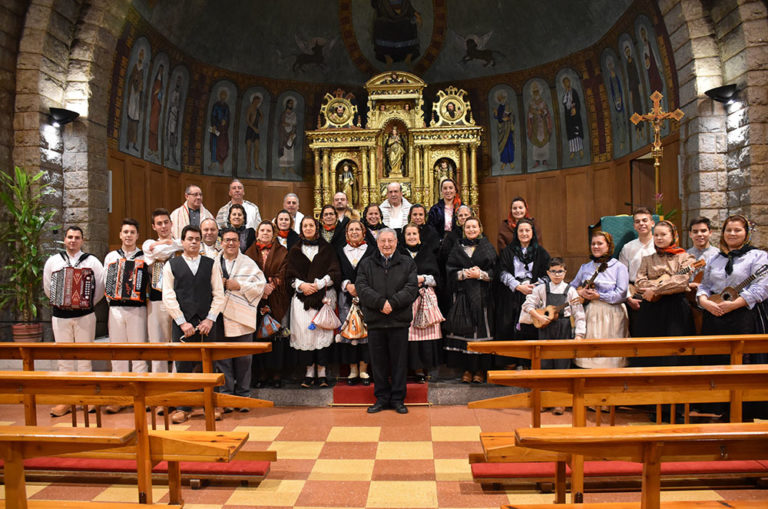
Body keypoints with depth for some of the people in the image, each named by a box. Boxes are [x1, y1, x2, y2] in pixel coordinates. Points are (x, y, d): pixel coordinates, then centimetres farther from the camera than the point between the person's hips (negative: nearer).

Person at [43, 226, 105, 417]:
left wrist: (90, 303, 5)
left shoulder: (91, 261, 2)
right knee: (64, 357, 5)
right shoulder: (53, 261, 8)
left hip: (85, 316, -2)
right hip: (60, 316, 2)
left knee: (85, 356, 3)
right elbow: (47, 287, 15)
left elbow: (101, 285, 4)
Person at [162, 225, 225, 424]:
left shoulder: (211, 264, 10)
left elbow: (219, 294, 6)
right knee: (183, 365, 0)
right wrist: (182, 322, -6)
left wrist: (210, 319, -5)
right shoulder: (171, 265, 7)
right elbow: (168, 297, 1)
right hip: (182, 322, -1)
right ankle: (183, 408, 10)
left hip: (207, 322, 1)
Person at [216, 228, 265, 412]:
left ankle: (243, 396, 15)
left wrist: (239, 286, -9)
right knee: (222, 359, 2)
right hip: (221, 319, 1)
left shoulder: (249, 263, 7)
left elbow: (260, 286, -1)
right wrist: (217, 284, -9)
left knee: (244, 359, 4)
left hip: (242, 320, -1)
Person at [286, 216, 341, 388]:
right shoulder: (295, 251, 14)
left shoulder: (327, 249, 9)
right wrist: (301, 285, -9)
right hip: (301, 297, 1)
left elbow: (335, 273, 2)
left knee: (322, 332, -7)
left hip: (324, 296, -1)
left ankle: (322, 373, -1)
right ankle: (309, 372, 3)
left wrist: (318, 284, -9)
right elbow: (289, 275, 9)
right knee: (304, 332, -5)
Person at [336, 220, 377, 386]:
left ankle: (363, 370, 4)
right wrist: (347, 285, -11)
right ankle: (353, 370, 8)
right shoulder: (340, 251, 13)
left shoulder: (371, 250, 8)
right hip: (346, 298, 2)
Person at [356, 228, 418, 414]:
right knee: (378, 361, 7)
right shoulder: (366, 264, 10)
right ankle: (382, 398, 19)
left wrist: (392, 303, -17)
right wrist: (380, 302, -17)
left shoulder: (407, 264, 8)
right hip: (374, 321, 1)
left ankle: (398, 399, 16)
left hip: (399, 321, -1)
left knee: (399, 360, 5)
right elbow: (361, 287, -3)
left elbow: (411, 288, -4)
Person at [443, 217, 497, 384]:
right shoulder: (457, 249, 14)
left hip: (482, 295, -1)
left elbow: (494, 272, 3)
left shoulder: (487, 248, 10)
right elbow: (451, 271, 6)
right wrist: (465, 273, -11)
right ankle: (467, 369, 3)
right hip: (462, 295, 1)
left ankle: (479, 370, 4)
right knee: (464, 331, -4)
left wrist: (480, 274, -13)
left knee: (481, 329, -4)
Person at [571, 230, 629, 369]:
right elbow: (572, 287, 19)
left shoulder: (619, 267, 4)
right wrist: (580, 293, -2)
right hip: (590, 314, 3)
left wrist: (598, 296, -11)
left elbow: (621, 294, -6)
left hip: (611, 316, -3)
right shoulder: (585, 267, 18)